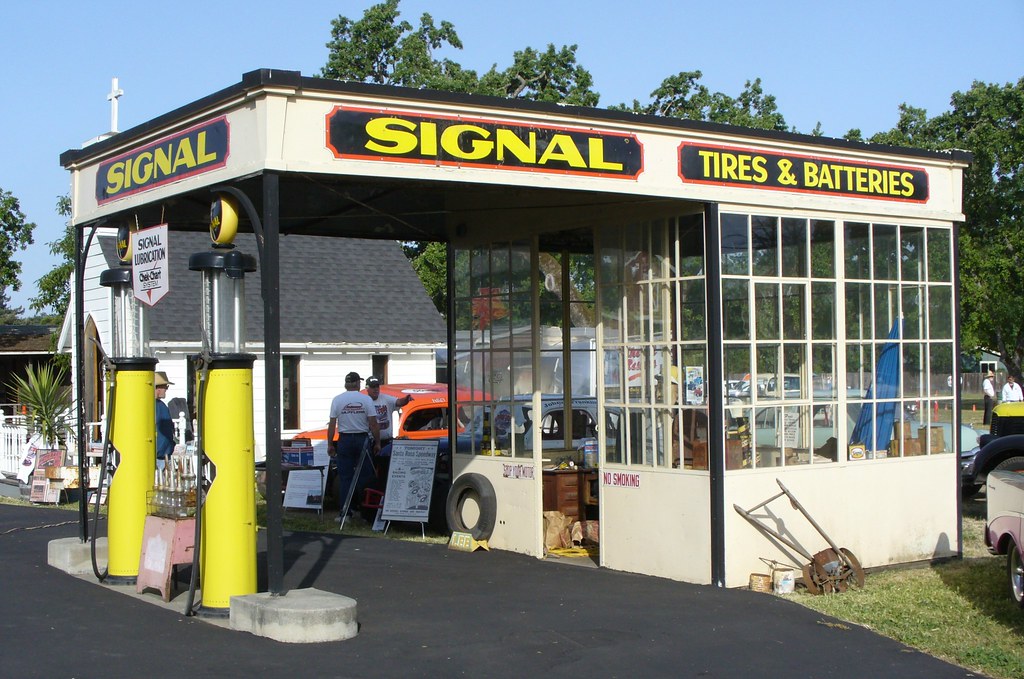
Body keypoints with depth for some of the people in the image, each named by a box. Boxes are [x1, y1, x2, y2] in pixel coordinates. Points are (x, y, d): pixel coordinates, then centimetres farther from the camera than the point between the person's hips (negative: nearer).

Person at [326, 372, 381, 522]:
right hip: (362, 439, -1)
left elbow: (332, 424, -2)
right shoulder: (366, 399, -4)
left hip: (344, 440, 1)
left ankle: (344, 512, 3)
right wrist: (377, 443, 2)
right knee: (365, 475, 7)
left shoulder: (337, 400, -1)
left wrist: (330, 444, 5)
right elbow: (373, 424, -6)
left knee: (345, 477, 4)